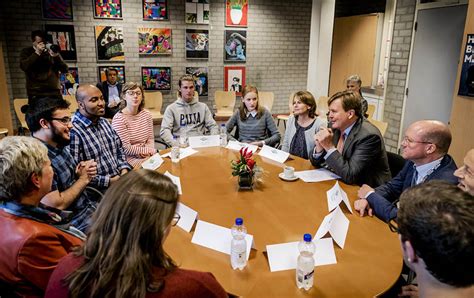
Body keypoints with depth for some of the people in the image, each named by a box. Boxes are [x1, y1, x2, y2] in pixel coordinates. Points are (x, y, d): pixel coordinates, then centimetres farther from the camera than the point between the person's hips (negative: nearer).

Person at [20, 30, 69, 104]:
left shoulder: (52, 51, 12)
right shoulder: (26, 52, 10)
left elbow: (65, 69, 5)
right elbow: (24, 66, -9)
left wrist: (56, 56, -11)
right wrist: (37, 53, -12)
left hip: (54, 93, 2)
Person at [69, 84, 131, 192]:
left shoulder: (104, 122, 10)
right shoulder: (73, 132, -16)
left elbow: (119, 148, 19)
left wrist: (124, 169, 1)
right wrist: (109, 181, -16)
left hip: (120, 179, 8)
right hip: (100, 190, -8)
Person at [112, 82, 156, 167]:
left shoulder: (147, 114, 7)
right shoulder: (118, 119, -13)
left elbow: (150, 138, 11)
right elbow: (126, 148, -15)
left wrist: (148, 151, -10)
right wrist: (149, 150, -11)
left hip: (146, 155, 6)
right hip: (129, 159, -6)